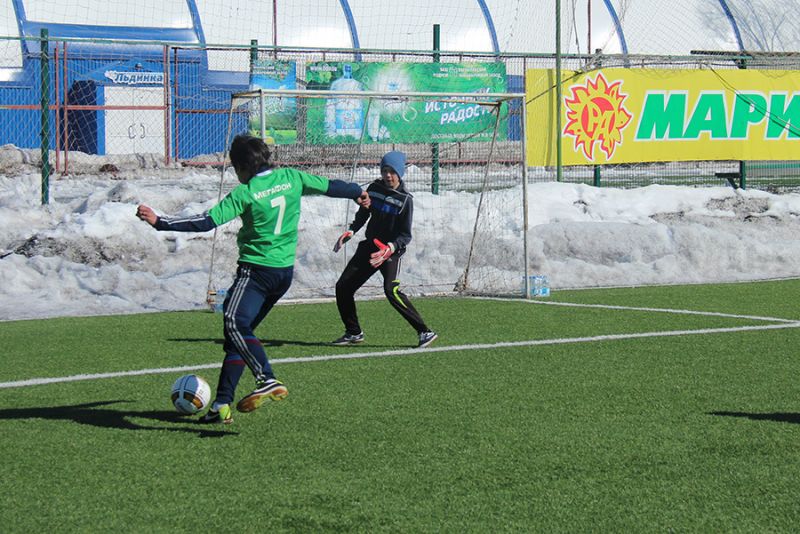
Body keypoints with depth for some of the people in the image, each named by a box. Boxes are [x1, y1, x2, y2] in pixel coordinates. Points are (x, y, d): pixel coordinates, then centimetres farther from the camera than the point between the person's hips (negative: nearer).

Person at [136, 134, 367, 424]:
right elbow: (330, 186, 19)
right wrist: (357, 192, 39)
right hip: (285, 270, 8)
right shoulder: (291, 178, 5)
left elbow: (207, 221, -19)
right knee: (238, 331, 12)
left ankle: (268, 380, -38)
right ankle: (222, 405, 10)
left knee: (234, 323, -22)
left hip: (256, 269, -8)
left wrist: (159, 222, -17)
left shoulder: (245, 193, -12)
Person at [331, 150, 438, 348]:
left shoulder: (405, 199, -13)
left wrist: (390, 249, -32)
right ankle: (354, 333, 24)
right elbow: (362, 214, 16)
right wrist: (350, 232, -1)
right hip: (369, 246, 7)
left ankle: (425, 332, -24)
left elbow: (405, 235, -15)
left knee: (391, 290, -27)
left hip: (392, 250, -7)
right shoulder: (374, 188, 1)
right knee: (343, 287, 6)